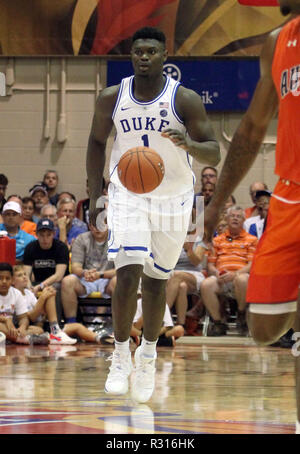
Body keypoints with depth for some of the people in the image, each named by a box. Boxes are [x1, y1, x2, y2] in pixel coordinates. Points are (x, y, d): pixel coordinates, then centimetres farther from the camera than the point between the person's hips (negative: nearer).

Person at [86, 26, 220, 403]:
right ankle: (121, 356, 1)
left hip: (173, 199, 0)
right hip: (127, 195, 0)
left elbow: (214, 154, -12)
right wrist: (94, 195, 4)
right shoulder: (112, 98, -6)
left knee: (155, 282, 9)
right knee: (127, 275, -16)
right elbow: (97, 141, 9)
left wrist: (189, 145, -35)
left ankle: (148, 354, 31)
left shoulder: (185, 100, -13)